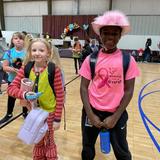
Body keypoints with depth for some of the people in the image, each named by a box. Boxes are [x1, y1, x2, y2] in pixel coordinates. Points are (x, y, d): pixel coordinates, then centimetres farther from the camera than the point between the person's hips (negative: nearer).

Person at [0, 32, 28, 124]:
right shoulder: (9, 52, -8)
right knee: (11, 97, 16)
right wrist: (14, 69, -24)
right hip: (12, 79, 1)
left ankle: (25, 113, 37)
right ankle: (9, 114, 38)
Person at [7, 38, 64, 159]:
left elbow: (60, 95, -15)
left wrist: (57, 118, -12)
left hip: (49, 112, -3)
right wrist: (24, 95, -27)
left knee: (48, 142, 17)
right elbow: (11, 88, -6)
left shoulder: (54, 70, -20)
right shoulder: (26, 69, -8)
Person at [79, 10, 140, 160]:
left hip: (117, 114, 0)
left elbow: (128, 90, -6)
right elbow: (83, 88, -5)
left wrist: (115, 117, -10)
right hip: (92, 111, 1)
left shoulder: (128, 60, -8)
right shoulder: (91, 59, -7)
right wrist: (90, 114, -11)